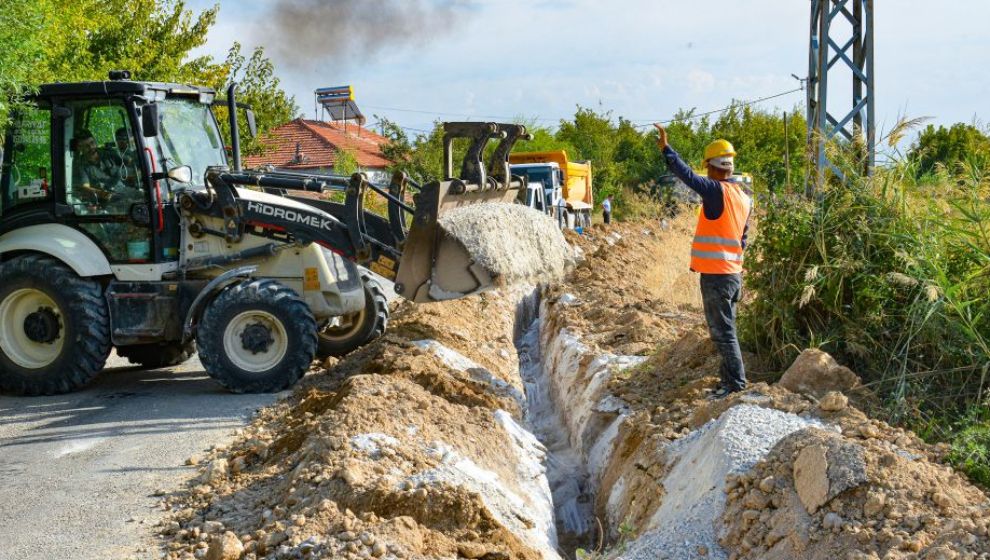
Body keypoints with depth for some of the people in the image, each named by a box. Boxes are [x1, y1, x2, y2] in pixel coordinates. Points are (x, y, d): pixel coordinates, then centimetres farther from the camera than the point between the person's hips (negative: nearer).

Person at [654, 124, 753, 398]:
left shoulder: (716, 191, -15)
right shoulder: (744, 197, 11)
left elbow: (687, 175, -23)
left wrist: (666, 149, -17)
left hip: (716, 274, -9)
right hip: (733, 272, 9)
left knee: (722, 331, -4)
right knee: (725, 330, 17)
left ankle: (736, 383, -2)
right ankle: (730, 377, 23)